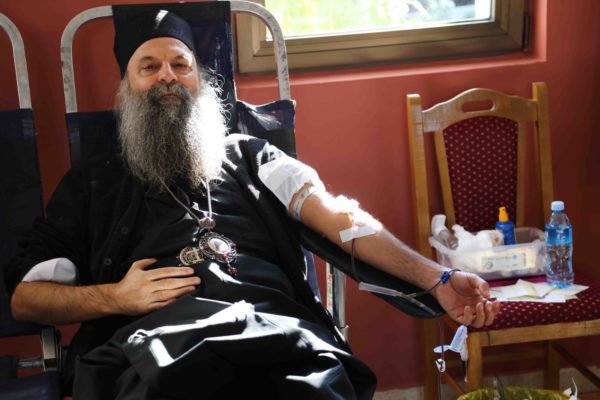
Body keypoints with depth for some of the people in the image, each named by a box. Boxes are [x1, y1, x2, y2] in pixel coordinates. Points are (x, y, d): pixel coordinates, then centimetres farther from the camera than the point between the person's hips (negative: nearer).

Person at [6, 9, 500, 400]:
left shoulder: (247, 155, 29)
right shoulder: (92, 183, 26)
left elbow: (338, 215, 14)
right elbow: (25, 296, 21)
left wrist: (434, 277, 0)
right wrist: (116, 296, 2)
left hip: (276, 325, 1)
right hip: (157, 337, -1)